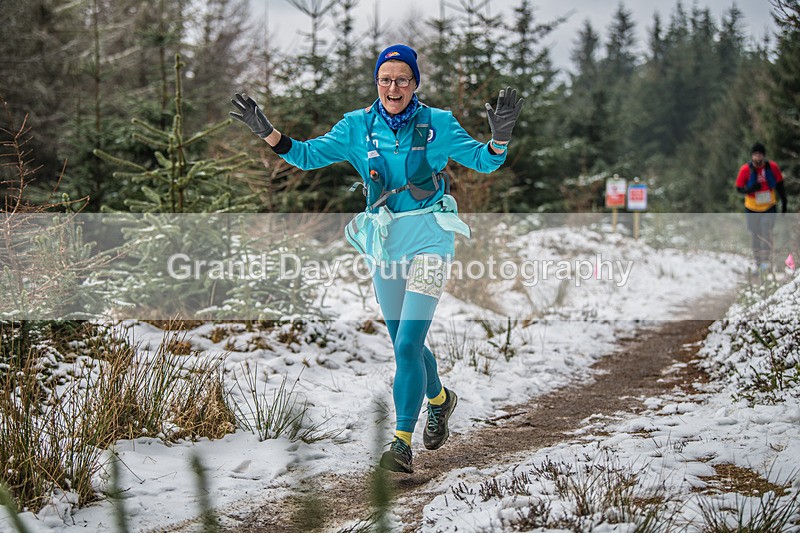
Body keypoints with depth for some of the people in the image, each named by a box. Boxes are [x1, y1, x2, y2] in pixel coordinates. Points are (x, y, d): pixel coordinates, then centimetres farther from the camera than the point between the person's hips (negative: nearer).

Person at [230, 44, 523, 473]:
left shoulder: (437, 124, -3)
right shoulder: (358, 126, 3)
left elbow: (483, 161, -2)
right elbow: (308, 155, 2)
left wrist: (500, 136, -23)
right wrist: (266, 132, -12)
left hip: (428, 239, -4)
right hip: (385, 242, 4)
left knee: (407, 345, -14)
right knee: (405, 345, 15)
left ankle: (401, 443, -11)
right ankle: (438, 399, 44)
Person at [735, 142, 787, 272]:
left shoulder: (772, 167, -10)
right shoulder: (745, 169, -13)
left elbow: (780, 185, 4)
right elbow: (739, 188, -7)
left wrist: (784, 202, 8)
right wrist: (750, 189, -28)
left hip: (769, 207, 0)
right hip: (752, 209, 1)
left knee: (766, 230, -19)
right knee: (755, 236, 7)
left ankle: (767, 260, -17)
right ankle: (757, 261, 23)